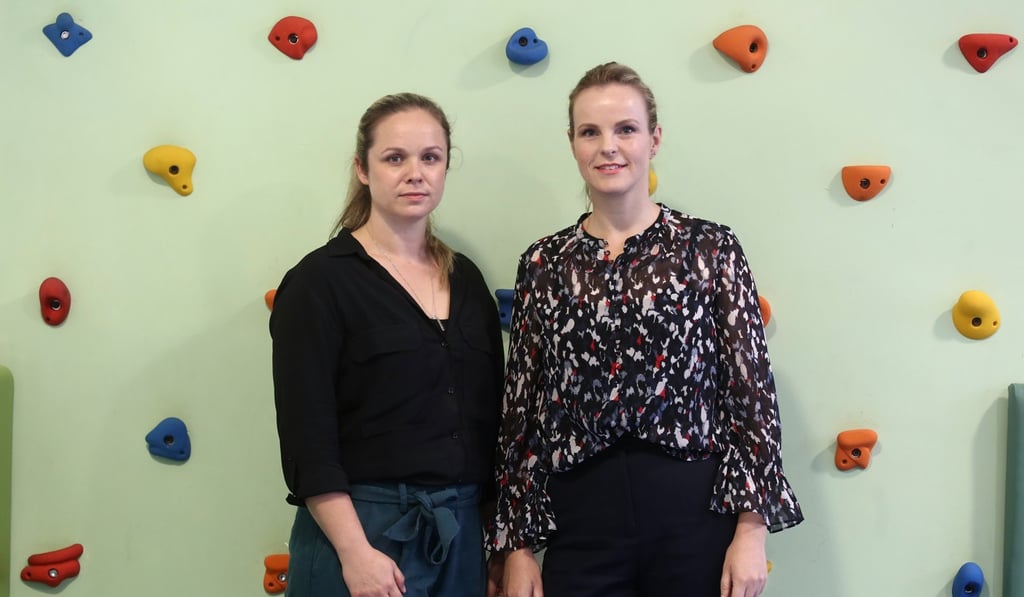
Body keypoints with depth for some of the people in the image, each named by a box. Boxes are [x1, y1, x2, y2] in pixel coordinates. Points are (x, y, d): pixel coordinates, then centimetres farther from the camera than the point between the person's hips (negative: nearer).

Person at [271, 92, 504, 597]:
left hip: (464, 530, 5)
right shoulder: (320, 281, -8)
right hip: (362, 530, -5)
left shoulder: (465, 278, 8)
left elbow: (489, 416, 11)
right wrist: (355, 553, -18)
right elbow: (307, 437, -13)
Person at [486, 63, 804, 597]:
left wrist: (752, 529, -7)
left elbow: (752, 389, -2)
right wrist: (516, 544, 5)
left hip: (695, 513, -1)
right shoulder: (544, 262, 5)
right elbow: (521, 408, 6)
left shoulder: (711, 247, 0)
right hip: (579, 520, 2)